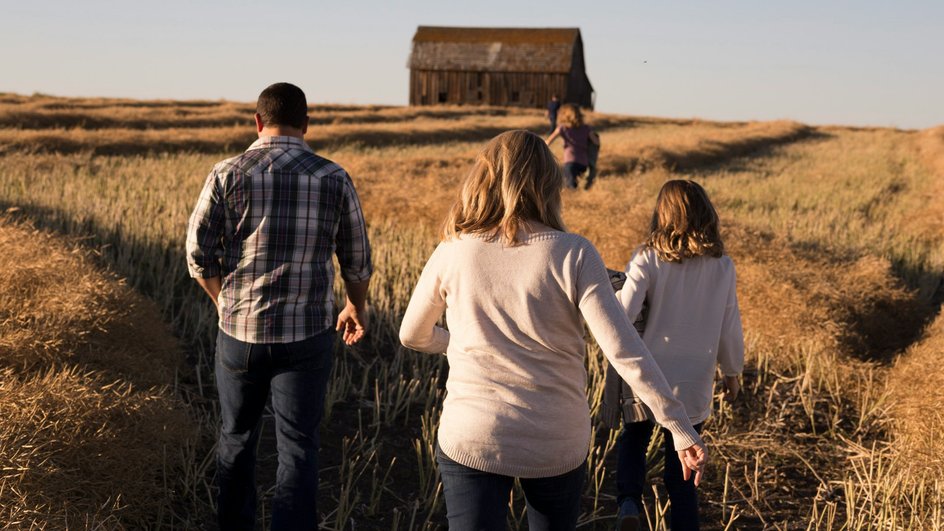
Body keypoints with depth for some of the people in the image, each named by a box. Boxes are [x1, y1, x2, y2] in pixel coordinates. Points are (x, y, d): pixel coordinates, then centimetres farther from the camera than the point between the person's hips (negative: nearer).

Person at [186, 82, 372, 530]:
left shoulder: (227, 174, -5)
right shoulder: (333, 179, -3)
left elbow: (199, 251, -4)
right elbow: (357, 261, 3)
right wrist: (357, 307, 22)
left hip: (239, 330, 1)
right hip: (307, 335, -1)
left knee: (236, 438, 20)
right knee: (297, 447, 5)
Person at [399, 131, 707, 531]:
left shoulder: (453, 253, -7)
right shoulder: (573, 255, -13)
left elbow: (413, 336, 7)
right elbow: (624, 350, -17)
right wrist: (680, 428, -11)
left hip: (471, 438, 0)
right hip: (558, 444, 1)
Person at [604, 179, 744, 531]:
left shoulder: (648, 260, -12)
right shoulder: (722, 267, -4)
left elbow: (622, 315, -20)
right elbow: (730, 329, 3)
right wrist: (732, 373, 18)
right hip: (693, 384, 2)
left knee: (633, 442, 20)